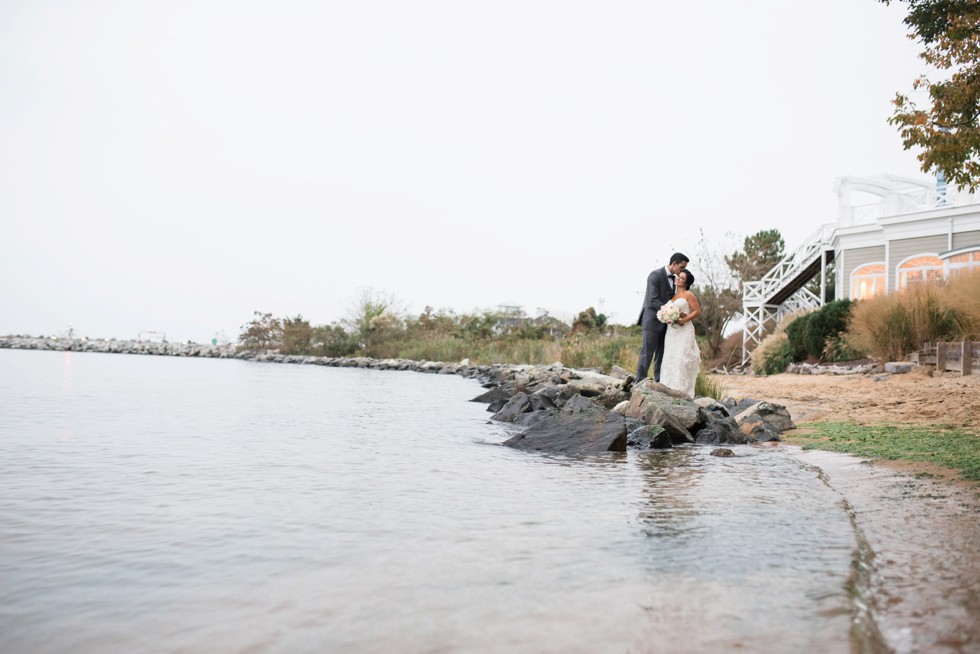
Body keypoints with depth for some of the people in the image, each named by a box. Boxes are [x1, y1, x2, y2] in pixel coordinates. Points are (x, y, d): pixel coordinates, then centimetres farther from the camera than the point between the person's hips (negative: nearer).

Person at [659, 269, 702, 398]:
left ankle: (683, 391, -6)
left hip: (684, 331, -7)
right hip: (671, 330, 7)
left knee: (682, 359, -9)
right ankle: (671, 389, 8)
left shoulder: (688, 294, -2)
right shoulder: (672, 295, 17)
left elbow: (697, 311, -6)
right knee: (670, 359, 4)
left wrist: (684, 319, -16)